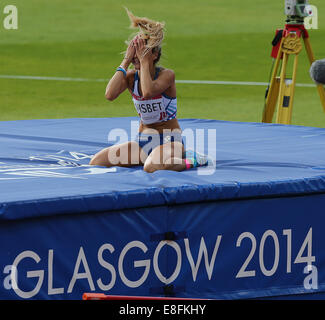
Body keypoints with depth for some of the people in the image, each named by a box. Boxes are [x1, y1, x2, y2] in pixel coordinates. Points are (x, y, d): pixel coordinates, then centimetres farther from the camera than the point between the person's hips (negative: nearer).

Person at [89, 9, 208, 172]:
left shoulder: (167, 74, -12)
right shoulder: (131, 76, 1)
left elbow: (148, 92, -34)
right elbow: (110, 95, -19)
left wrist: (144, 61, -24)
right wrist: (125, 62, -15)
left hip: (170, 140, -7)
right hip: (143, 141, 7)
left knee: (152, 167, -41)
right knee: (96, 162, -10)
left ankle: (191, 160, -10)